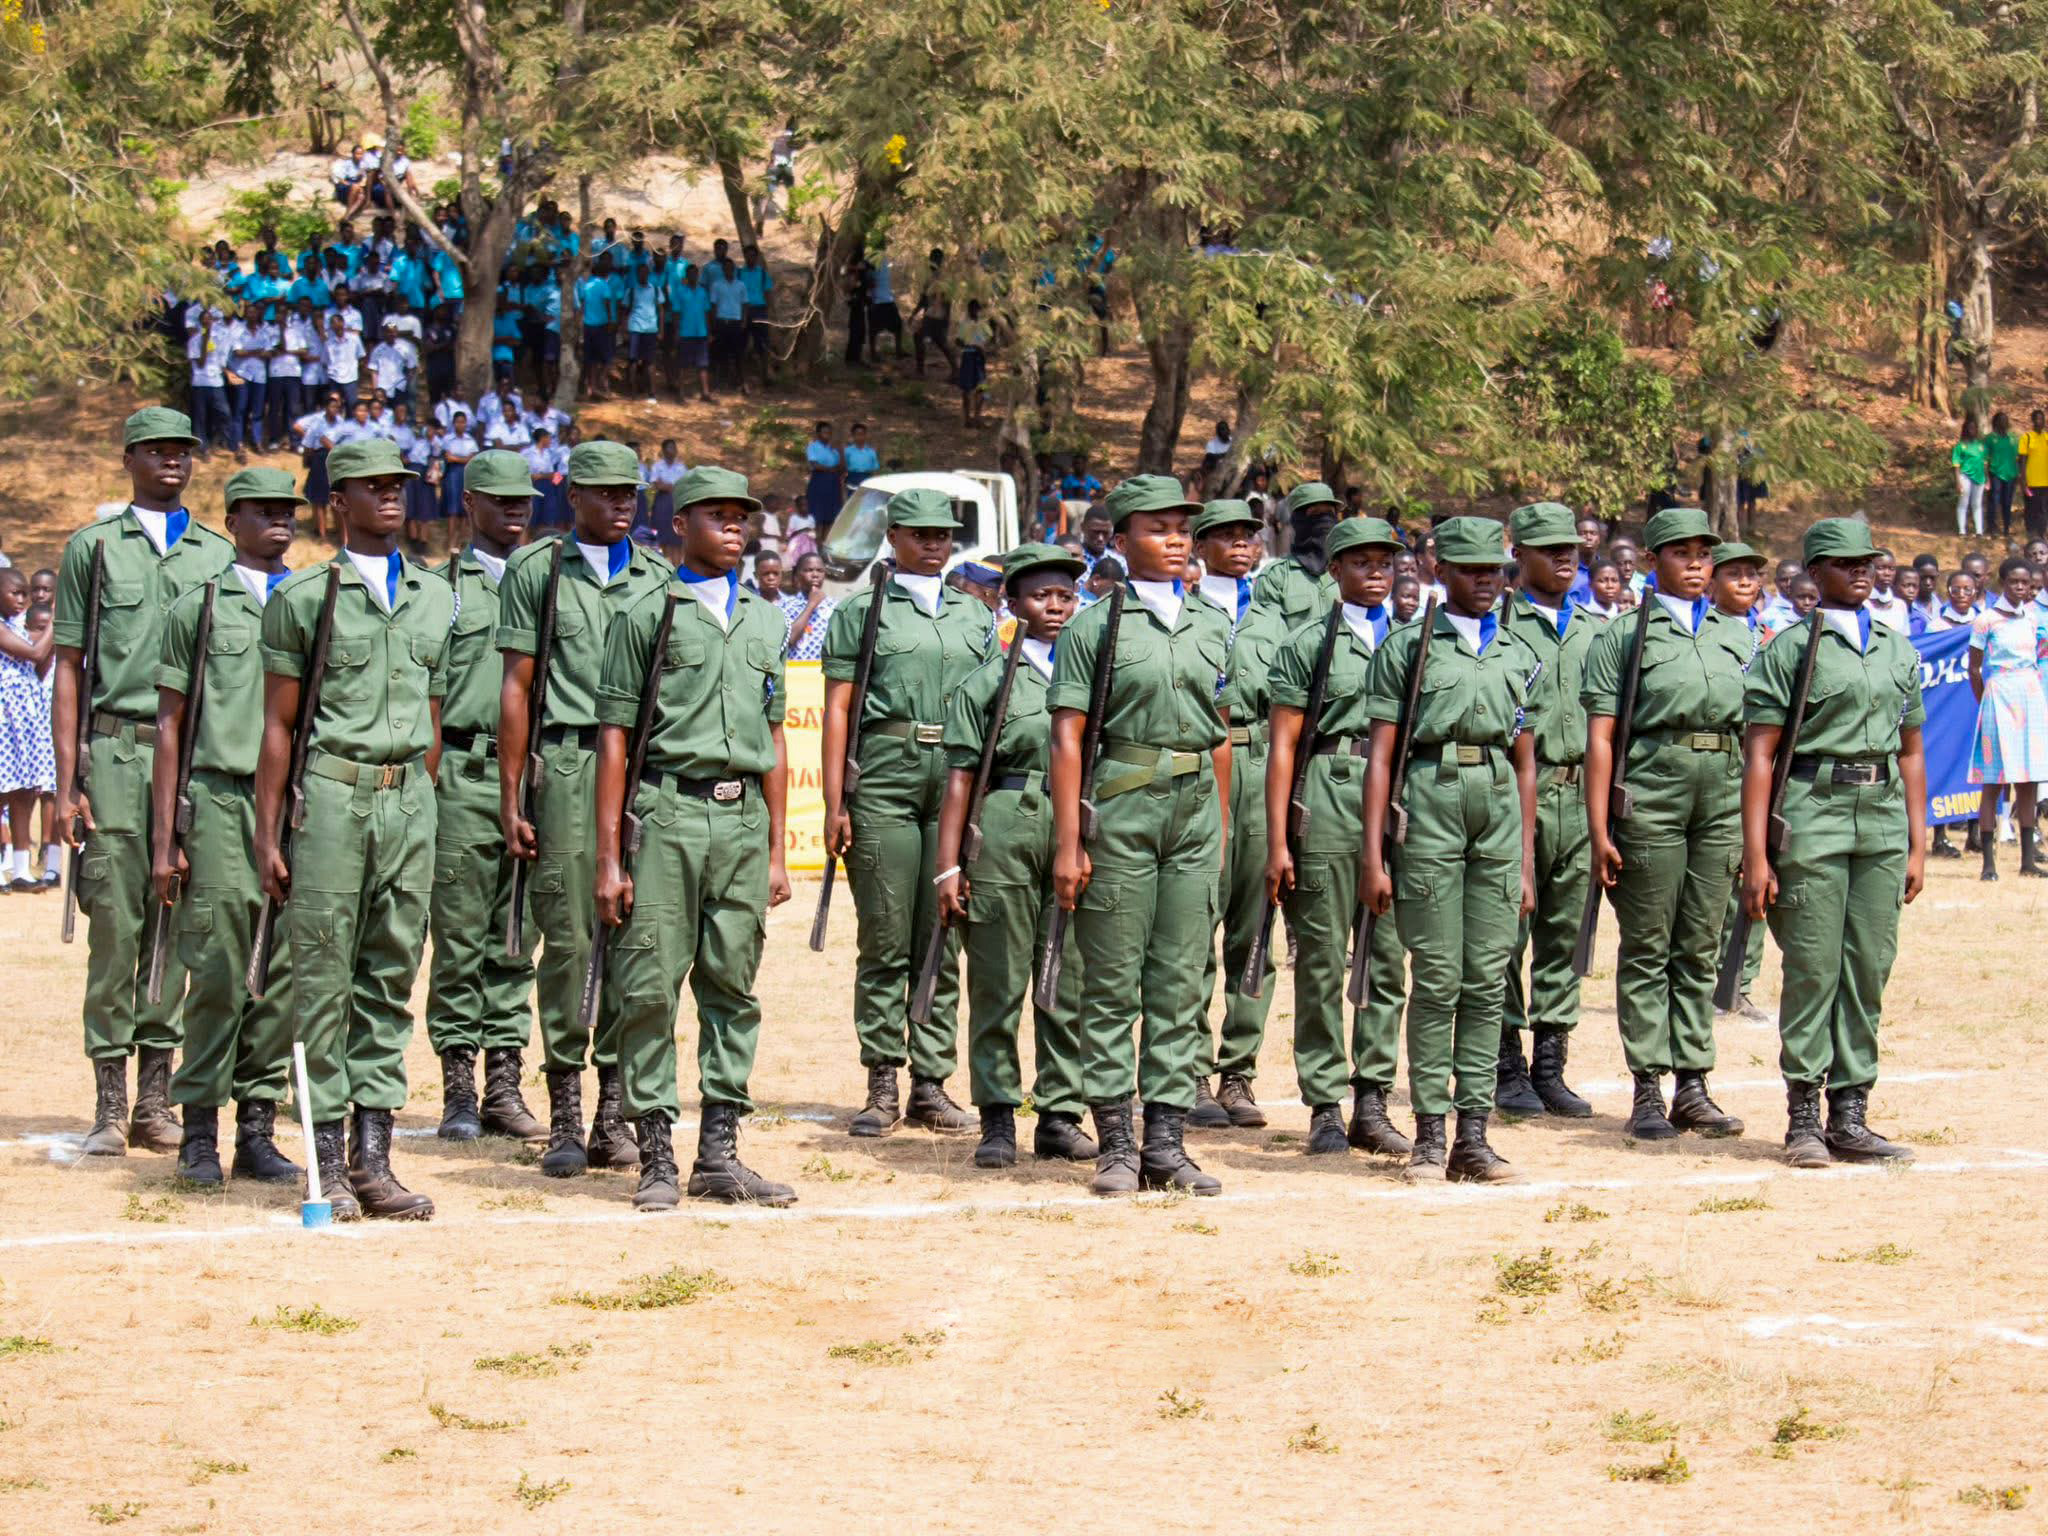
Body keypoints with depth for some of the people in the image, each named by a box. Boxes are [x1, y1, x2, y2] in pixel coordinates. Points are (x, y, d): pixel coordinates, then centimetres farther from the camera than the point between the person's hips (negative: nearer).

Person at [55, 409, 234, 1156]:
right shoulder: (92, 548, 8)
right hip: (118, 754, -2)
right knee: (115, 927, -3)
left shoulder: (219, 555, 14)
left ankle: (157, 1097, 9)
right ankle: (110, 1105, 1)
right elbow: (69, 671, 5)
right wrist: (66, 784, -3)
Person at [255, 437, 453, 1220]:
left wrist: (421, 814, 14)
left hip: (410, 799, 4)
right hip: (331, 795, -4)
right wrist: (267, 834, -3)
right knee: (323, 978, -3)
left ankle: (374, 1158, 9)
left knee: (391, 978, 5)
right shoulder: (301, 597, 2)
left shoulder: (436, 598, 14)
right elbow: (278, 724, 1)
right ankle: (327, 1162, 2)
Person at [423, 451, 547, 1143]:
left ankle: (505, 1087, 9)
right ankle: (458, 1091, 3)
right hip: (464, 775, -3)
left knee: (516, 940, 5)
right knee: (460, 937, -2)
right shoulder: (442, 587, 5)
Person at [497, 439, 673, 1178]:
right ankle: (565, 1116, 3)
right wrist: (510, 799, -1)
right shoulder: (536, 569, 7)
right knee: (567, 937, -4)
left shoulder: (658, 576, 14)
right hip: (567, 764, -2)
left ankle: (615, 1114, 7)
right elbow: (518, 687, 4)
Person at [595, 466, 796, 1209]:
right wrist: (609, 858, -6)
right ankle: (656, 1158, 3)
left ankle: (720, 1155, 11)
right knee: (650, 988, -4)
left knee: (733, 988, 6)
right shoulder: (646, 616, 3)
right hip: (668, 812, -4)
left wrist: (776, 852, 14)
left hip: (744, 816, 4)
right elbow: (614, 736, 0)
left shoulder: (764, 620, 17)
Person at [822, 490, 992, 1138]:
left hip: (959, 778, 4)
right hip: (886, 774, -3)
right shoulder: (861, 610, 6)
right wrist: (835, 803, -6)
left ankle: (931, 1084, 9)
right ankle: (881, 1088, 2)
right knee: (885, 942, -3)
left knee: (944, 941, 4)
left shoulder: (975, 615, 18)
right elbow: (837, 707, 2)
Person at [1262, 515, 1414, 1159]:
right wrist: (1276, 843, -6)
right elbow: (1283, 745, 1)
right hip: (1327, 799, -3)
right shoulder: (1306, 642, 5)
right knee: (1321, 961, 0)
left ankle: (1372, 1101, 9)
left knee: (1390, 958, 2)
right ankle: (1325, 1110, 5)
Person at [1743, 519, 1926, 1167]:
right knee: (1812, 967, -4)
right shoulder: (1789, 648, 0)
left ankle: (1849, 1117, 11)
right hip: (1813, 811, -5)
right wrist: (1755, 855, -10)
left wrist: (1917, 845, 13)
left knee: (1869, 968, 5)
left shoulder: (1897, 649, 17)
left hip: (1884, 814, 5)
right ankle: (1803, 1118, 4)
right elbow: (1758, 754, -4)